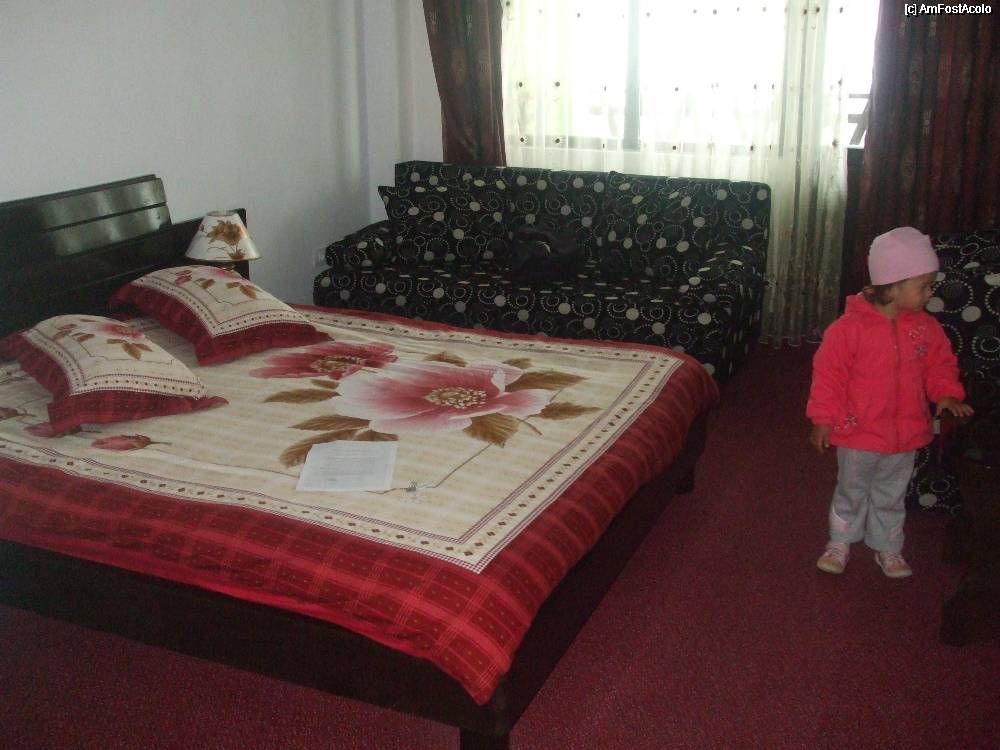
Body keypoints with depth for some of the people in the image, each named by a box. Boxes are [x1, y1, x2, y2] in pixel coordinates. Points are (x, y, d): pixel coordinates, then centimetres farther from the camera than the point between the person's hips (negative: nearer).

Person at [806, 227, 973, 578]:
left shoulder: (926, 327, -3)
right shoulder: (850, 327, -19)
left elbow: (940, 363, 11)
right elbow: (828, 374, -15)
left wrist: (946, 393, -7)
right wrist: (822, 419, -13)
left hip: (905, 433, 4)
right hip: (858, 432, -4)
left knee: (891, 496, 19)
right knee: (851, 492, 14)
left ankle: (888, 548, 37)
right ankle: (840, 542, 34)